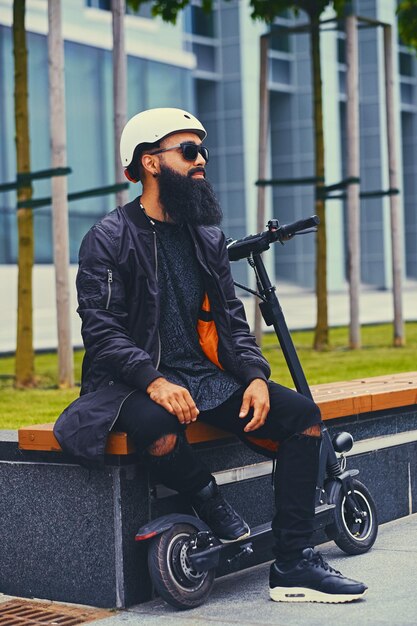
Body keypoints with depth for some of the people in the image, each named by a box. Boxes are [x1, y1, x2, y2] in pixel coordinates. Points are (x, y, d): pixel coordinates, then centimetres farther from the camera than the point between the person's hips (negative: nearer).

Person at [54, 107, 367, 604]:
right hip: (137, 382, -6)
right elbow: (101, 331, -13)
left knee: (302, 414, -12)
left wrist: (255, 376, -5)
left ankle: (293, 566, -10)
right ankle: (212, 507, -8)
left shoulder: (207, 237, 15)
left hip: (206, 376, 6)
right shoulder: (109, 239, -5)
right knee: (157, 427, -40)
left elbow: (232, 319, 14)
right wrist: (155, 381, -28)